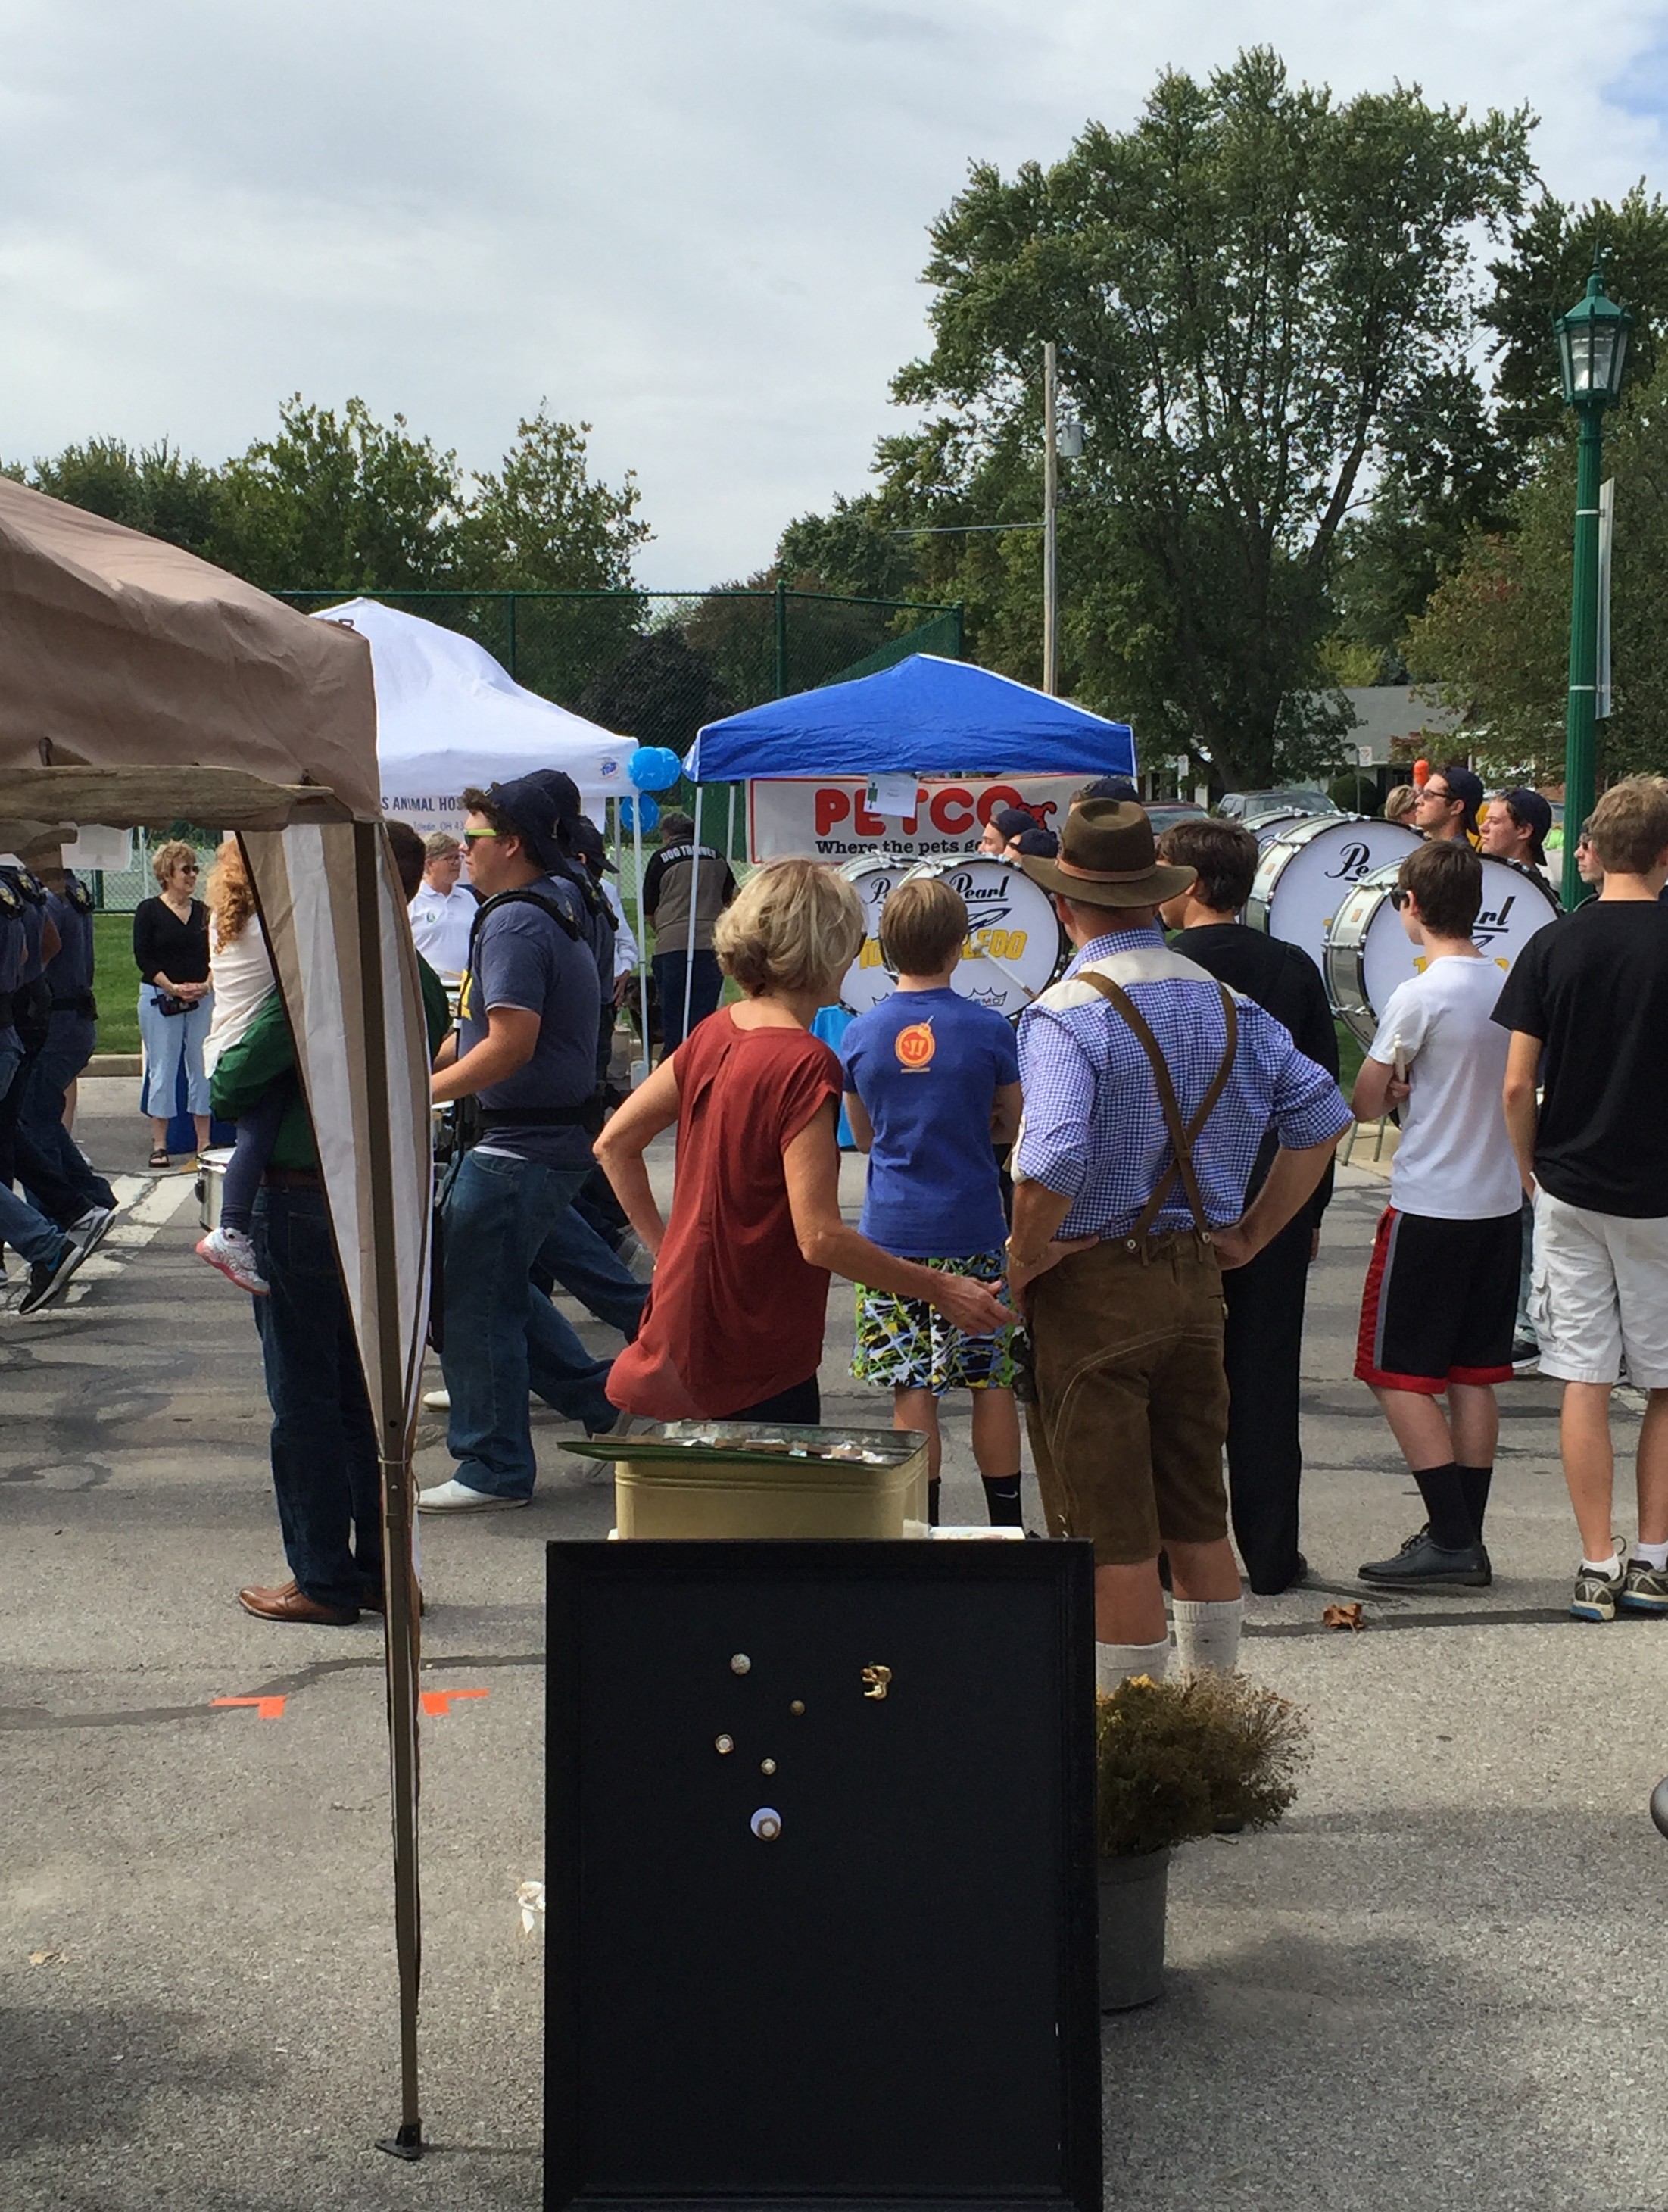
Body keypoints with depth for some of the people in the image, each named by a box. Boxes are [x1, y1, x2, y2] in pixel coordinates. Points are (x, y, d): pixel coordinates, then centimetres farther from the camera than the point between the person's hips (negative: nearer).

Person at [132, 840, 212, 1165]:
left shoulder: (203, 912, 10)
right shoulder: (149, 911, -2)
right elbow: (143, 956, -7)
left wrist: (205, 985, -7)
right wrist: (173, 987, -14)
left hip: (201, 998, 4)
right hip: (159, 998, -4)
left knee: (202, 1068, 3)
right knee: (163, 1069, -2)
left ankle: (204, 1142, 8)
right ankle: (159, 1144, 4)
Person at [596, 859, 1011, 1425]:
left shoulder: (713, 1035, 3)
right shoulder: (804, 1064, -21)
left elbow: (614, 1143, 10)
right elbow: (821, 1237, -24)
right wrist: (941, 1291, -16)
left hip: (684, 1331, 8)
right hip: (754, 1366, -8)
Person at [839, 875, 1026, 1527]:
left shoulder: (860, 1033, -1)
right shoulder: (988, 1029, -7)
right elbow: (1010, 1125, 5)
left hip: (892, 1230, 1)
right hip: (973, 1231, -1)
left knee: (912, 1393, 4)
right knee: (991, 1383, 9)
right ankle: (1007, 1525, 16)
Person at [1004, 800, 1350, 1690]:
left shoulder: (1066, 1013, -17)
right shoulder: (1224, 1002, 5)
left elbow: (1051, 1165, -30)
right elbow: (1321, 1113, 6)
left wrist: (1024, 1259, -13)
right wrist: (1251, 1234, 10)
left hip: (1091, 1288, -6)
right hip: (1195, 1281, 7)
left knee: (1112, 1539, 1)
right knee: (1198, 1521, 18)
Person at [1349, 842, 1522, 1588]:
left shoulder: (1419, 997, -16)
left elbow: (1364, 1104, -9)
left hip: (1429, 1207, -7)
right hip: (1500, 1200, 7)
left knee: (1399, 1376, 1)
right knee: (1473, 1376, 12)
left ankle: (1450, 1540, -3)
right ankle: (1467, 1538, 15)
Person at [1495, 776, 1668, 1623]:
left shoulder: (1552, 946, -3)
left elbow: (1517, 1086, -4)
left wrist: (1531, 1171, 11)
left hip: (1570, 1190, 1)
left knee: (1584, 1379, 6)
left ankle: (1598, 1567, 7)